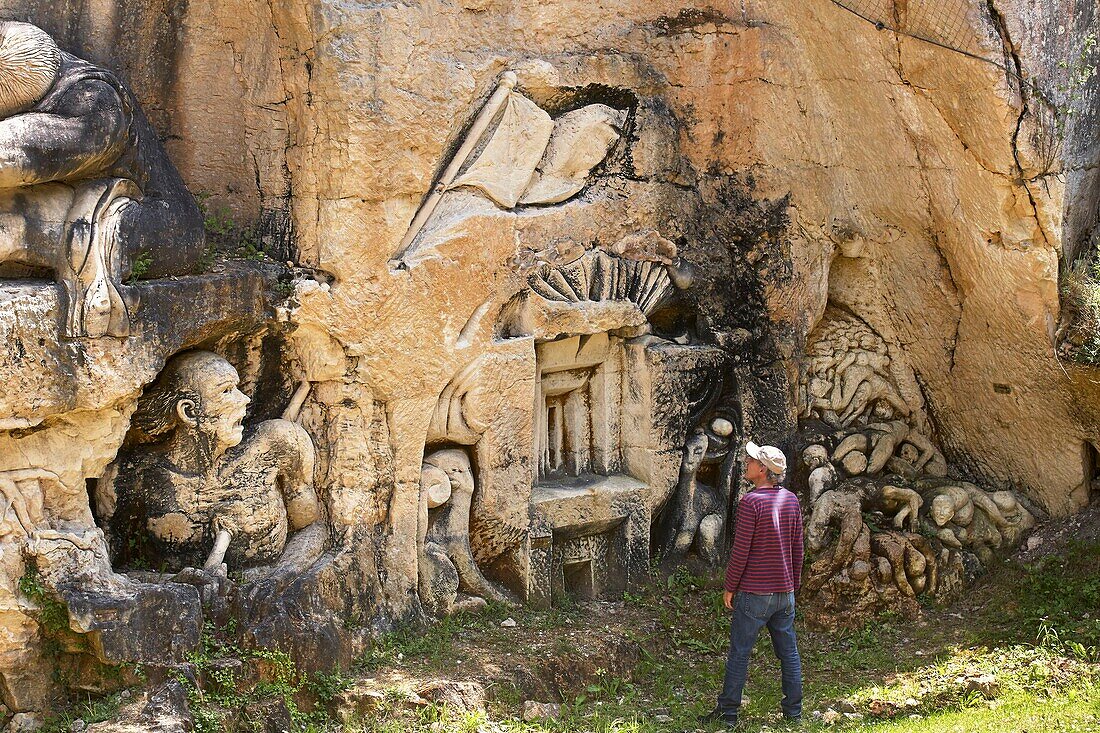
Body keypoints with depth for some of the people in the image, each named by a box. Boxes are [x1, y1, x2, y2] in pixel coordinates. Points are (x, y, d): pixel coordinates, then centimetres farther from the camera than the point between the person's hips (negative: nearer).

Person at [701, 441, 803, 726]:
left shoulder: (750, 502, -16)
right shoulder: (791, 500, 5)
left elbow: (741, 551, -15)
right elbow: (797, 548, 11)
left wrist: (730, 587, -5)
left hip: (753, 594, -6)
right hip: (784, 592, 6)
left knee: (739, 653, 2)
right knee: (789, 653, 11)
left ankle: (728, 711, 8)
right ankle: (793, 710, 16)